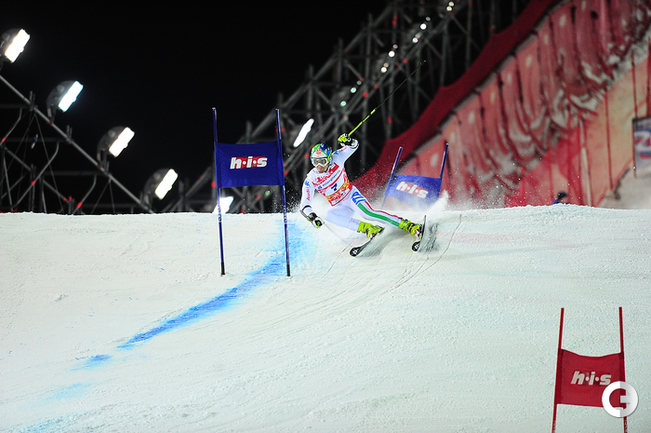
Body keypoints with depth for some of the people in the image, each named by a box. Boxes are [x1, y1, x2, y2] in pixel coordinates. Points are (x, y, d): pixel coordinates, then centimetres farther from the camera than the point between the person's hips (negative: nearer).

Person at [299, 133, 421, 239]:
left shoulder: (336, 159, -14)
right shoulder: (311, 180, -14)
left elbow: (354, 146, -4)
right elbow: (304, 206, -14)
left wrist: (349, 142, -29)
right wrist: (313, 217, -35)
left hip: (351, 195, -2)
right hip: (339, 207, 2)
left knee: (367, 213, -30)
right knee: (329, 215, -33)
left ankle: (407, 225, -32)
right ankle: (368, 228, -34)